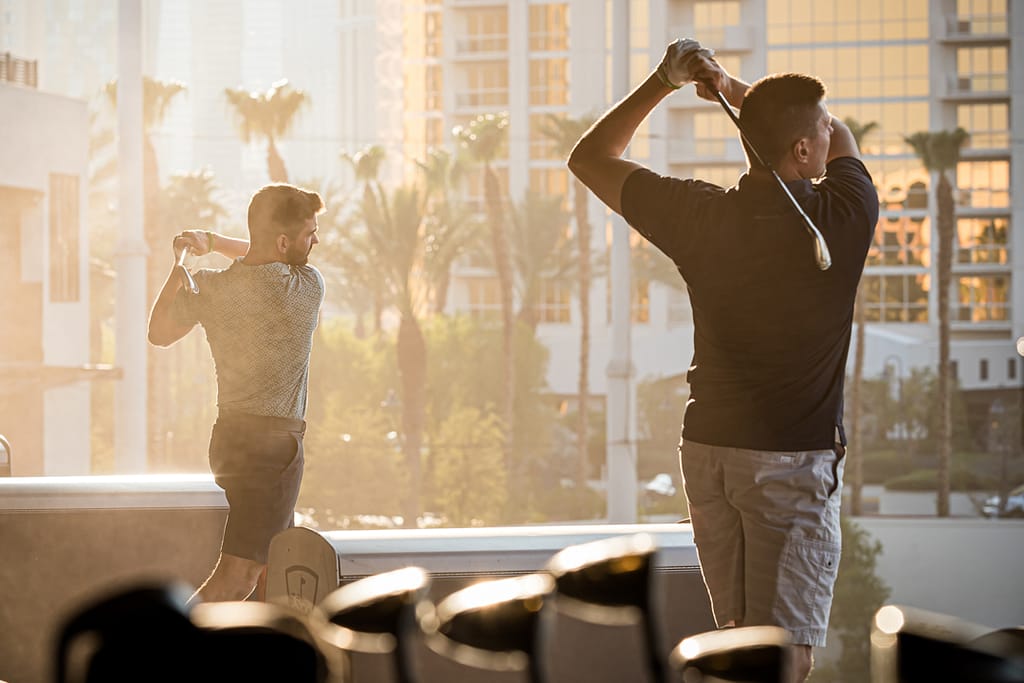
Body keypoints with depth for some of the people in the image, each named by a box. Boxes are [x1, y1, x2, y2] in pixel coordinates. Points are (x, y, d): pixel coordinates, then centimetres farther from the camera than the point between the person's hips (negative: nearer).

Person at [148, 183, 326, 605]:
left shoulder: (208, 288, -2)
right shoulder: (306, 288, -11)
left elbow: (159, 332, 17)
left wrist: (180, 264, 17)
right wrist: (214, 242, 6)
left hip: (231, 438, 7)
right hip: (273, 443, -7)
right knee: (237, 576, -11)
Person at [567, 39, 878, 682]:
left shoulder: (701, 215, -4)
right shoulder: (845, 218, -11)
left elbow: (591, 158, 10)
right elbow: (844, 139, 13)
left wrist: (663, 82, 11)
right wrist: (733, 86, 11)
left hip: (708, 448, 4)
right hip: (793, 459, -4)